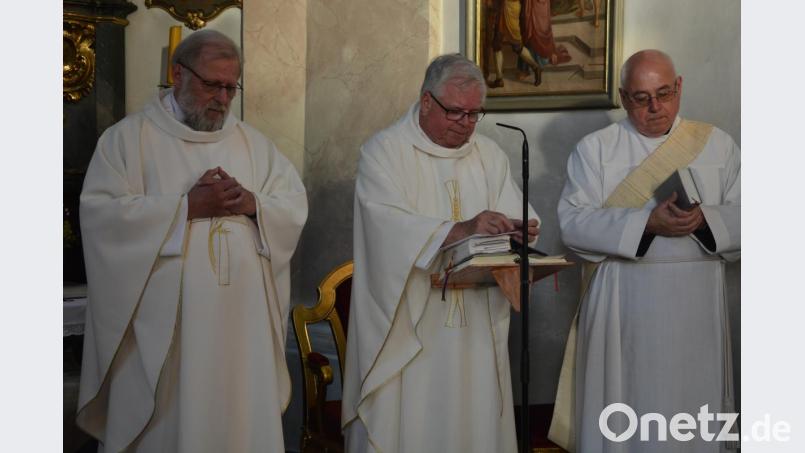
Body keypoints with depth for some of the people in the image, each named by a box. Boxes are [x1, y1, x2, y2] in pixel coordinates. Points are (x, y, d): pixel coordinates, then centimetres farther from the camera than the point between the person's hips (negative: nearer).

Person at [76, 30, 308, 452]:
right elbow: (100, 213, -12)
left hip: (240, 317, 4)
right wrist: (187, 206, -17)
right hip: (163, 322, -3)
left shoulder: (253, 142, 13)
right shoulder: (127, 137, 0)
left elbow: (296, 206, 9)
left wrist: (252, 202, -11)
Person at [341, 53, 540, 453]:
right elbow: (388, 225, -19)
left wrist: (521, 229, -19)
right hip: (406, 325, -4)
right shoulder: (384, 151, -4)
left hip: (475, 326, 5)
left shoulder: (489, 155, 13)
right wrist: (459, 230, -31)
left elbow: (517, 214, 4)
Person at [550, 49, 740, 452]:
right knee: (621, 408, 5)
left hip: (695, 302, 2)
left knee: (690, 406, 8)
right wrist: (647, 222, -20)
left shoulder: (718, 144, 7)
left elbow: (742, 217, 4)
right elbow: (573, 222, -9)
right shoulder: (594, 149, 1)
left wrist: (704, 220, -17)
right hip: (622, 302, -1)